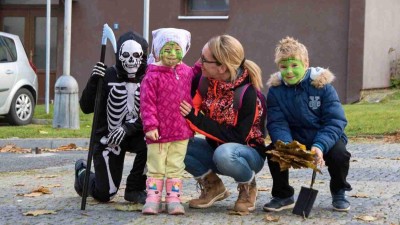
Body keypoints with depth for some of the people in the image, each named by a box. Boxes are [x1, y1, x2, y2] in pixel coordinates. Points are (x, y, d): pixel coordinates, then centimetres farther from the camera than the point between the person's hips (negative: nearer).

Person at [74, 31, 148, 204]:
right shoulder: (108, 76, -11)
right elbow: (86, 107, -14)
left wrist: (127, 128, -26)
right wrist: (94, 81, -28)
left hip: (135, 133, 2)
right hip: (107, 137, -2)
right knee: (105, 194, -5)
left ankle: (135, 189, -9)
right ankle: (82, 172, 31)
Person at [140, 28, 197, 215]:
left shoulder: (187, 73, 5)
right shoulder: (152, 76, -10)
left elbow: (192, 97, 21)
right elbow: (147, 103, -11)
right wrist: (150, 125, -15)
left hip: (181, 131, 4)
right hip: (159, 131, -4)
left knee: (176, 168, 8)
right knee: (156, 167, 4)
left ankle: (173, 199, 13)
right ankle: (153, 199, 8)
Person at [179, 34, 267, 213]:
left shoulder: (247, 93, -24)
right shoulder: (207, 81, -7)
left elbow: (237, 138, -25)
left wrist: (195, 118, -29)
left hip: (248, 153, -6)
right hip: (216, 147, 6)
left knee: (224, 153, -40)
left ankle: (248, 187, -7)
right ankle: (212, 186, 1)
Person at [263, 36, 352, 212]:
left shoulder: (322, 85, -14)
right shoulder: (275, 89, -7)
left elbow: (335, 122, -18)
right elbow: (277, 124, -14)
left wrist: (319, 146, -36)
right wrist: (286, 146, -36)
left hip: (324, 139, -2)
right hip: (294, 139, 2)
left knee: (339, 154, -30)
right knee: (273, 151, -26)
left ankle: (338, 193, 3)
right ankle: (283, 196, -1)